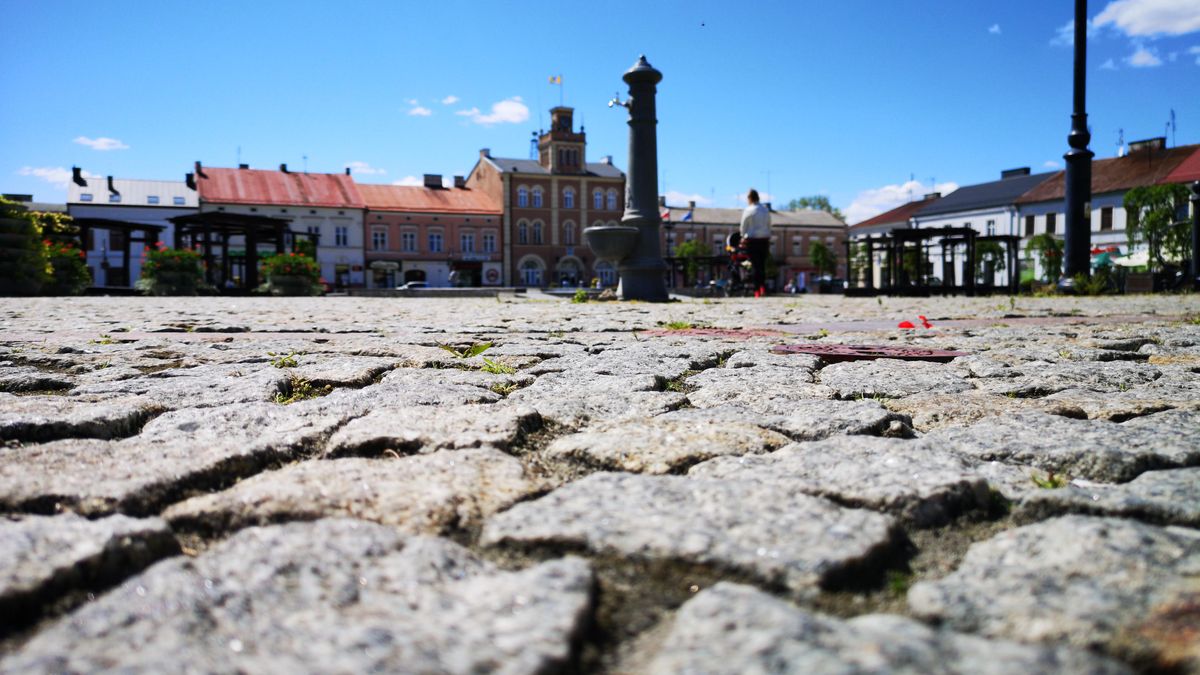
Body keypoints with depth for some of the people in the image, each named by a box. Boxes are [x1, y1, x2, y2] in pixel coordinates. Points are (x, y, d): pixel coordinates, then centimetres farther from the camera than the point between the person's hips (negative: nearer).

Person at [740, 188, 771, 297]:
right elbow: (769, 226, 11)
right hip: (764, 239, 4)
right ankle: (763, 287, 6)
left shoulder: (748, 210, -8)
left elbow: (743, 227, -1)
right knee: (762, 265, 12)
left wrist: (743, 238, 15)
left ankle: (757, 290, -3)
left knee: (756, 265, -1)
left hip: (752, 240, -4)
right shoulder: (766, 210, 7)